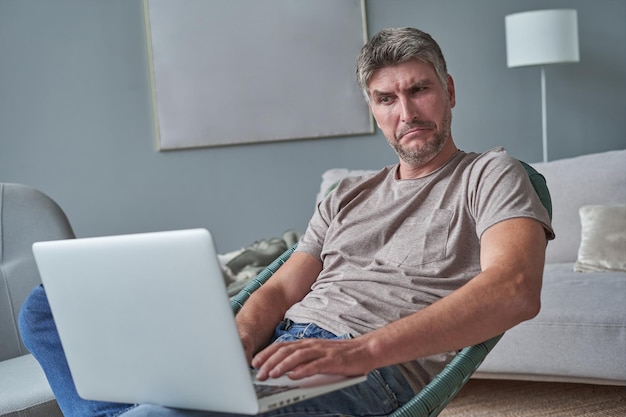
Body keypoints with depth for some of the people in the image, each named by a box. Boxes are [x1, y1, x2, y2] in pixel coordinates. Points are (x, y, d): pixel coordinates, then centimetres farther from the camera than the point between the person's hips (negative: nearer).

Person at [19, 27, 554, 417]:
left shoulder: (490, 175, 6)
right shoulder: (348, 197, 26)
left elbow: (516, 290, -14)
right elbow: (279, 290, 17)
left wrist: (360, 349, -26)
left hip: (371, 371, -8)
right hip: (277, 346, 8)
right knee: (48, 304, 0)